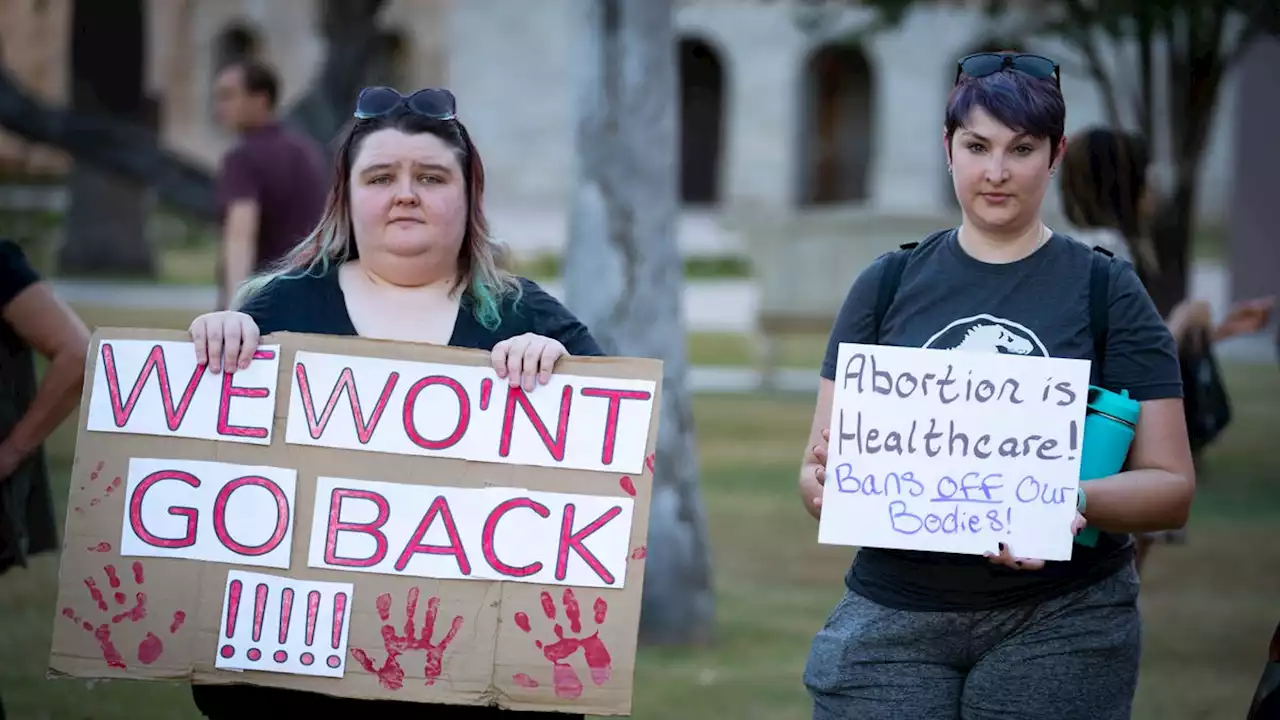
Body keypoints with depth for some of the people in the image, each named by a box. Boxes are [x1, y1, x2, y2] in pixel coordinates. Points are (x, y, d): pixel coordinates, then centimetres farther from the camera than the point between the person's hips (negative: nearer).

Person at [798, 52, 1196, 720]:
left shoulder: (1107, 290, 3)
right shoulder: (888, 284, 9)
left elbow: (1170, 486, -1)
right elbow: (818, 469, 9)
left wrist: (1075, 501, -21)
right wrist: (827, 480, -15)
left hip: (1060, 621, -1)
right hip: (893, 616, 1)